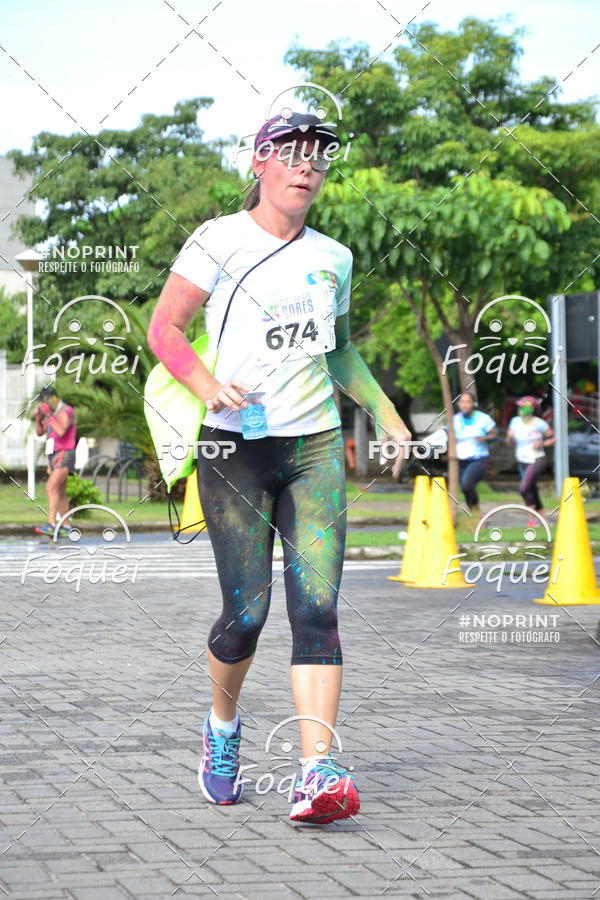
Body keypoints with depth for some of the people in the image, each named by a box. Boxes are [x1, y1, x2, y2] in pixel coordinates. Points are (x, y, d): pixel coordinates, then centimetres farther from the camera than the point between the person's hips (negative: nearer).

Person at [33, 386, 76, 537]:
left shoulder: (66, 411, -13)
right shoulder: (53, 414, 18)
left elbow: (61, 431, -28)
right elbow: (40, 432, 17)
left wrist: (48, 415, -24)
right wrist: (38, 417, 0)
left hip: (64, 457, -10)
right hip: (54, 458, 10)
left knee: (51, 487, -22)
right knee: (60, 494, 9)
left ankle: (51, 525, -27)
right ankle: (65, 528, 14)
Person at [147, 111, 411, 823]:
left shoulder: (333, 258, 13)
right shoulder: (219, 240, -1)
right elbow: (163, 328, -3)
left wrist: (383, 410, 14)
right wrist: (207, 385, -21)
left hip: (316, 448, 3)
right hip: (235, 447, -3)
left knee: (316, 609, -11)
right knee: (247, 612, -5)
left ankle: (317, 773, -16)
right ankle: (222, 726, 26)